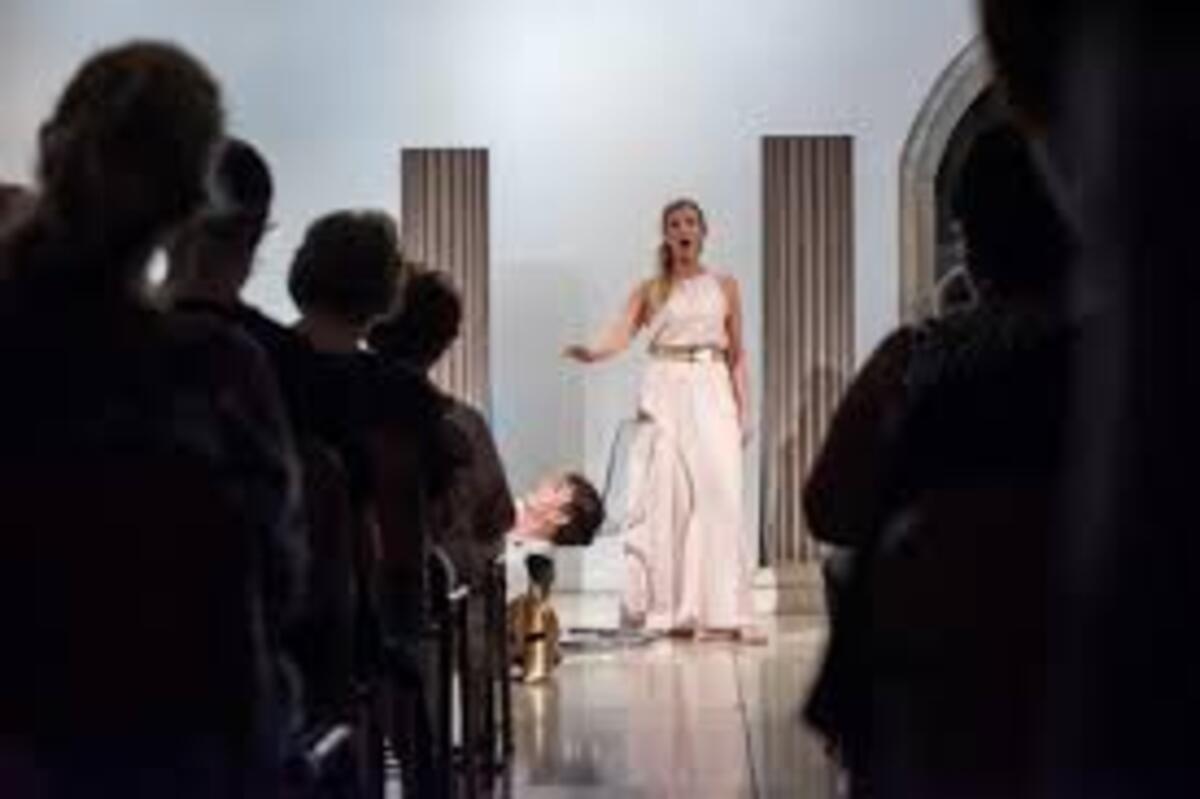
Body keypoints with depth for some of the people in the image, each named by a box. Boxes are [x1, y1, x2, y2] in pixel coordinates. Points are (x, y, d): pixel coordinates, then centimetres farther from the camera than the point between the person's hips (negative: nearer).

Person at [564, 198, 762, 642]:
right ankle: (669, 610, -2)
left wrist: (743, 410, 6)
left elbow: (737, 354, 13)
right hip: (665, 394, -1)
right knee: (666, 497, -5)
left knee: (720, 496, -8)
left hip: (712, 395, 1)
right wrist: (591, 353, -29)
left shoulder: (724, 287, 12)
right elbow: (621, 336, -7)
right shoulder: (651, 291, 8)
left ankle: (723, 612, -9)